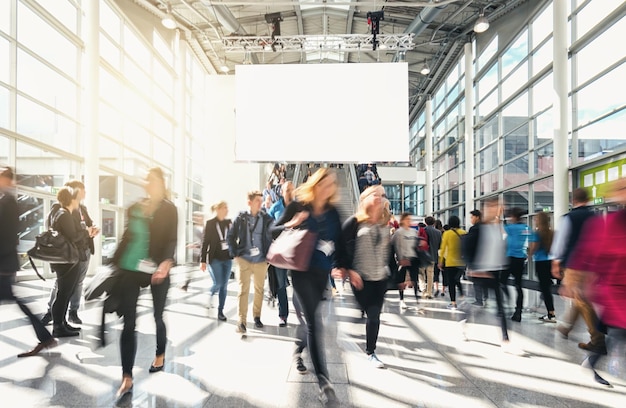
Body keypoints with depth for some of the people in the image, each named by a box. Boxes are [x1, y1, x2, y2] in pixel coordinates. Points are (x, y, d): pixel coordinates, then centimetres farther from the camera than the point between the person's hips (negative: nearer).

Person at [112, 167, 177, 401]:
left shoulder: (169, 209, -2)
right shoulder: (134, 208, 9)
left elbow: (172, 240, -11)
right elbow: (127, 238, 15)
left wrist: (167, 262, -28)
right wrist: (115, 263, 13)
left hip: (157, 271, -3)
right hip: (130, 269, 3)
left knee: (157, 316, 12)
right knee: (128, 322, 0)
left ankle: (160, 355, 39)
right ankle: (127, 379, 6)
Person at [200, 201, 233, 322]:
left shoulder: (229, 222, 6)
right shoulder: (210, 223, -4)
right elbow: (205, 242, -4)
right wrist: (203, 260, -6)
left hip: (227, 258, 4)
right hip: (215, 258, -3)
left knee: (224, 286, 5)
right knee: (218, 283, -10)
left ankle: (220, 311, 16)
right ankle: (209, 298, 22)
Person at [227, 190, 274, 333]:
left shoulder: (267, 219, 0)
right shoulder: (240, 218, -1)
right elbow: (231, 236, 5)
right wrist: (235, 254, -1)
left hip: (261, 261, 1)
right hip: (244, 260, -1)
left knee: (259, 290, 12)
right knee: (243, 290, -4)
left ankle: (257, 316, 28)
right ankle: (242, 321, 1)